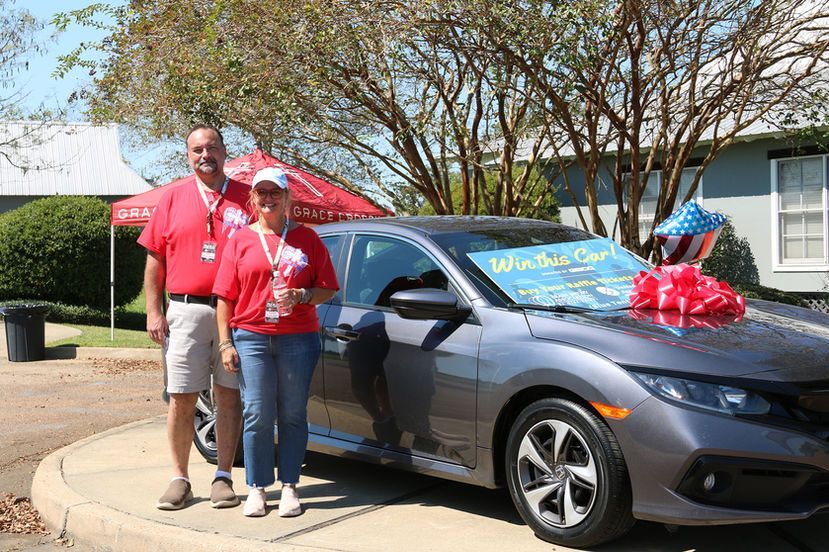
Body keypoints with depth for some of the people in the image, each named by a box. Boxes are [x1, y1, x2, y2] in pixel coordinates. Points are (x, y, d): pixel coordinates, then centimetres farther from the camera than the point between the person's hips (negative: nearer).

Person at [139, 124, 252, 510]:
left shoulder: (245, 198, 5)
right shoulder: (173, 199, 9)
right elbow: (155, 259, 9)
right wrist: (153, 311, 1)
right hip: (185, 311, 1)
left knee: (229, 395, 6)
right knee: (181, 399, 3)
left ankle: (223, 477, 17)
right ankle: (179, 479, 14)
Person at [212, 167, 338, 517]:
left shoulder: (306, 238, 8)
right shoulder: (240, 241, 9)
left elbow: (328, 288, 6)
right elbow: (225, 297, 6)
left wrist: (302, 296, -13)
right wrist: (225, 343, 0)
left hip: (298, 338, 0)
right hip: (250, 337, 0)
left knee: (293, 415, 5)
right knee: (257, 416, 1)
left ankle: (289, 487, 14)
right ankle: (257, 488, 11)